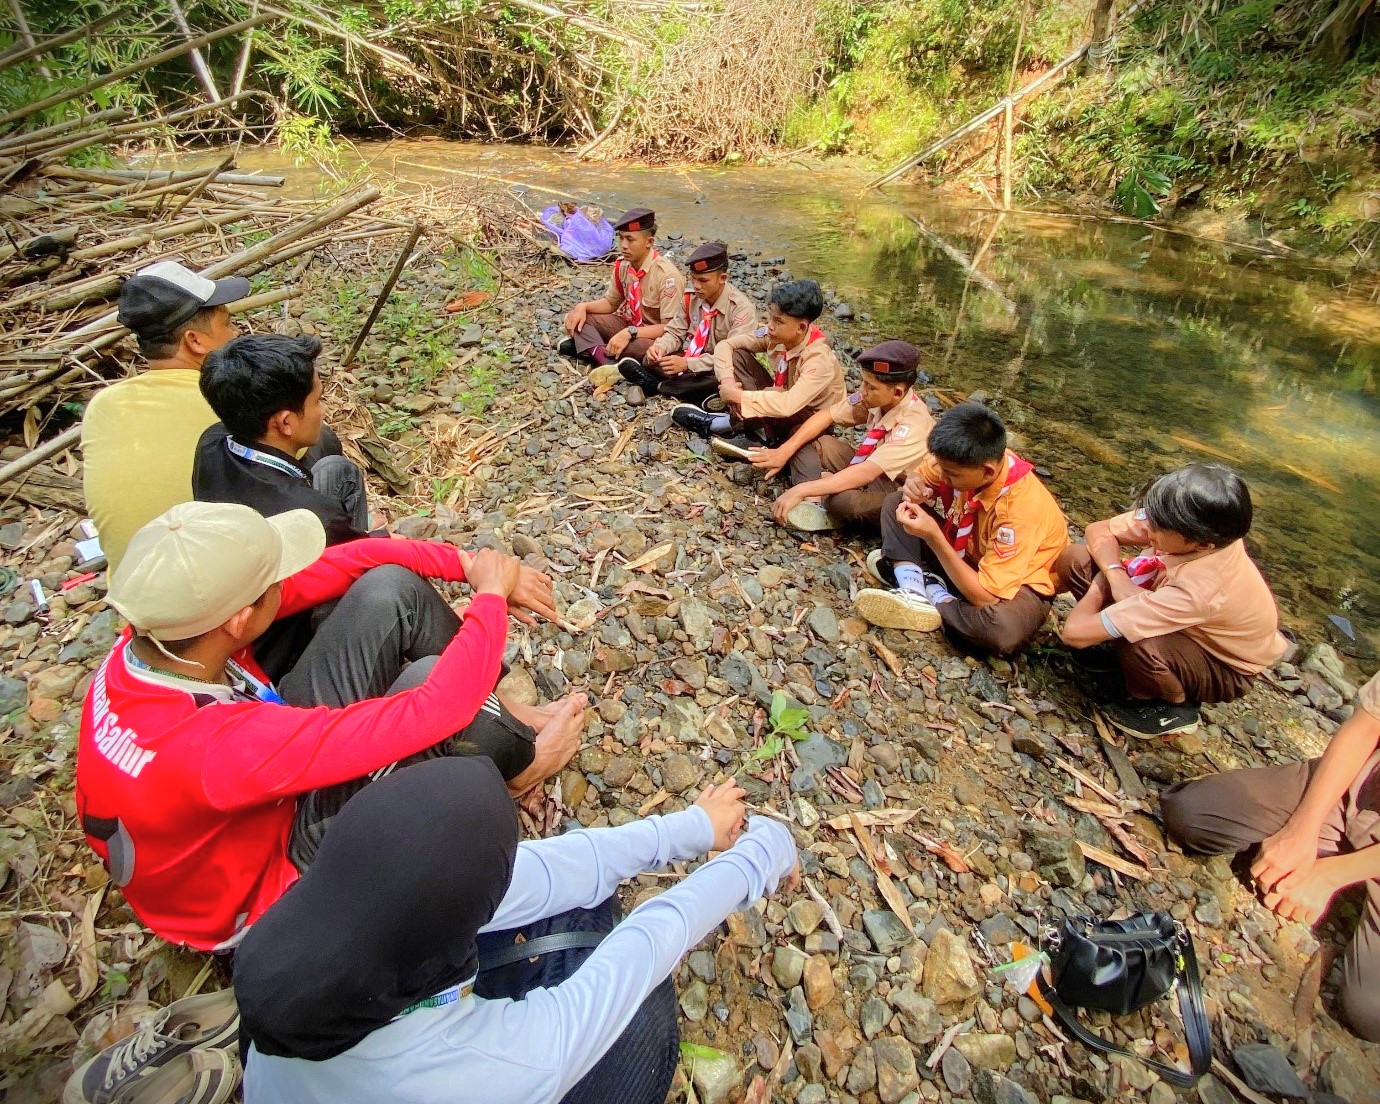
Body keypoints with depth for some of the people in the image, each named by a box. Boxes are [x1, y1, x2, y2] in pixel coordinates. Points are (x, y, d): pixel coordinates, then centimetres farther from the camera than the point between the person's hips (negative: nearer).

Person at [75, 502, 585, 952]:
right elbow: (433, 711, -41)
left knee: (392, 587, -15)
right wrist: (491, 596, -26)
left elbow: (352, 557, -13)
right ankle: (518, 759, 3)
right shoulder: (212, 746, -42)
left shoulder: (155, 631, -19)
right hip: (286, 863, -7)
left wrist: (468, 563, -19)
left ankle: (503, 719, 6)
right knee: (428, 680, -33)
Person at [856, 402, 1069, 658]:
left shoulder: (1018, 509, -35)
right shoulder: (970, 460, -20)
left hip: (1018, 583, -6)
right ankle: (914, 595, -23)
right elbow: (920, 475, 2)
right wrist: (913, 486, -24)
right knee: (896, 503, -5)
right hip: (966, 555, 6)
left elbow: (986, 597, -34)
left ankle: (929, 587, -14)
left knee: (1002, 628, -41)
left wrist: (933, 537, -39)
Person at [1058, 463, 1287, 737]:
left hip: (1225, 668, -5)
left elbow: (1076, 631, -45)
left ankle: (1175, 706, -7)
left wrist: (1100, 585, -24)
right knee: (1075, 559, -14)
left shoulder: (1193, 592, -42)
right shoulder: (1203, 532, -25)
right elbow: (1098, 531, -11)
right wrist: (1114, 574, -30)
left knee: (1134, 644, -42)